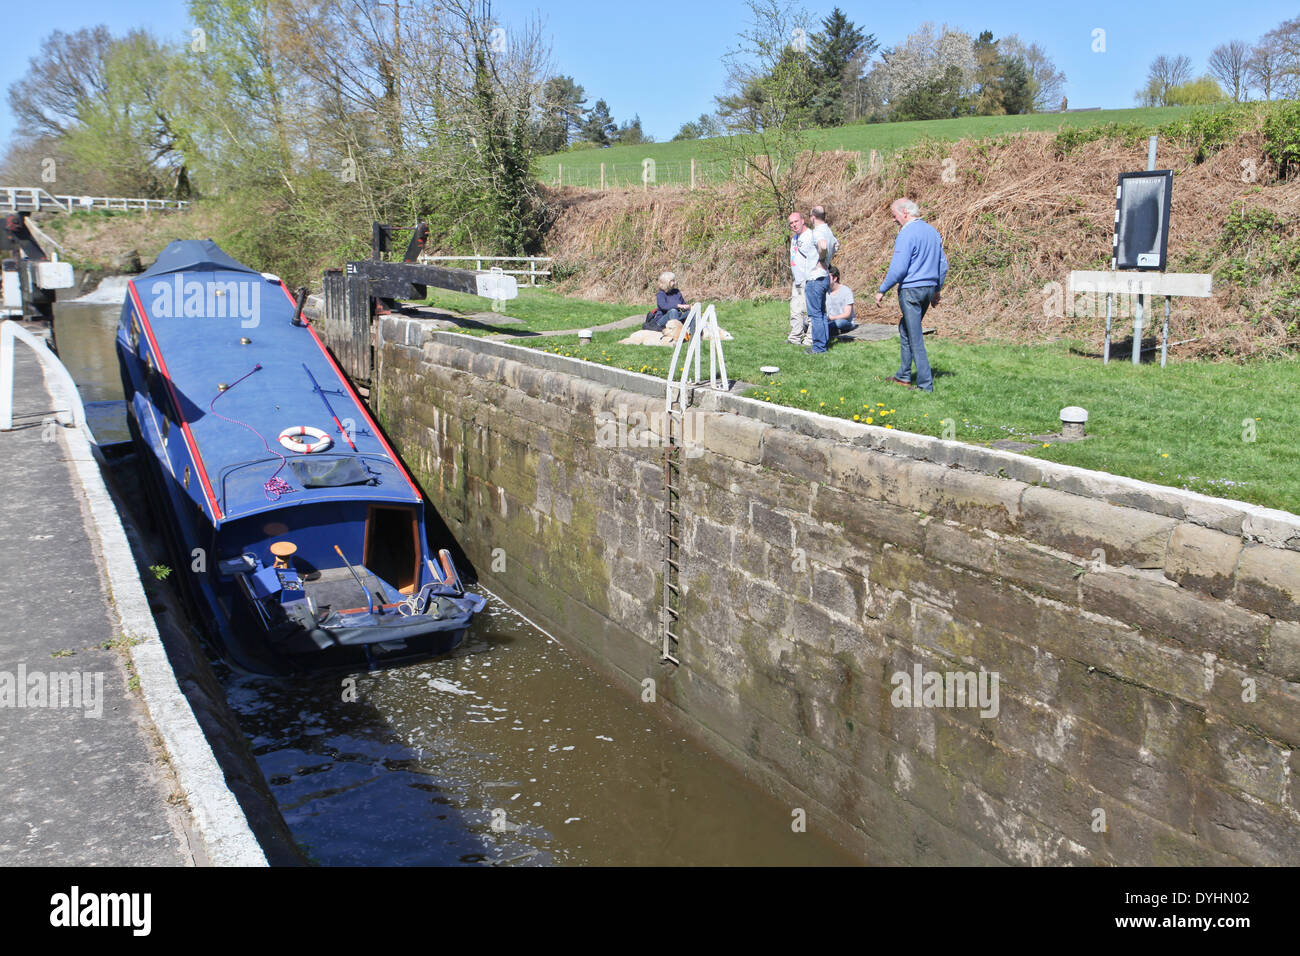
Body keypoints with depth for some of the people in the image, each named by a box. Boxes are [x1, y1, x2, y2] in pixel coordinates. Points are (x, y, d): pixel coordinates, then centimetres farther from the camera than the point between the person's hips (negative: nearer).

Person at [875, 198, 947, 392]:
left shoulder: (907, 234, -14)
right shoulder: (932, 231, 12)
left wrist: (882, 291, -9)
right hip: (929, 288, 9)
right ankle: (903, 376, 24)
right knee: (905, 330, 20)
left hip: (911, 289, -9)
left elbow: (898, 269, -18)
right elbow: (943, 265, 17)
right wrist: (937, 291, 25)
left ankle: (925, 384, -3)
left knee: (915, 338, -4)